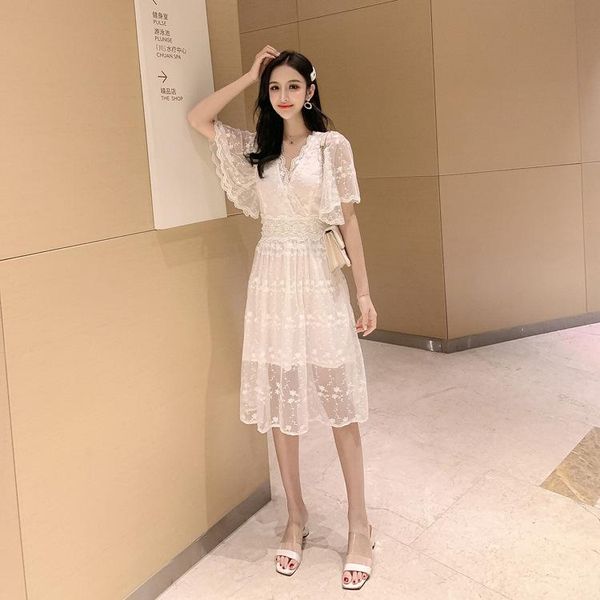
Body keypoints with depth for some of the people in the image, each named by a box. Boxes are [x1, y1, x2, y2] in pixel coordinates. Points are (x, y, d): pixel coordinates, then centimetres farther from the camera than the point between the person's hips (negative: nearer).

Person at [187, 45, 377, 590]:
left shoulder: (332, 145, -2)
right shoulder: (256, 146, 9)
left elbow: (349, 222, -2)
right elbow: (198, 118, 5)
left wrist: (364, 293, -5)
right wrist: (249, 76, 4)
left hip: (320, 279, -3)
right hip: (272, 279, 4)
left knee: (339, 402, 2)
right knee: (280, 403, 9)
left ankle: (359, 527, 15)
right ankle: (296, 518, 25)